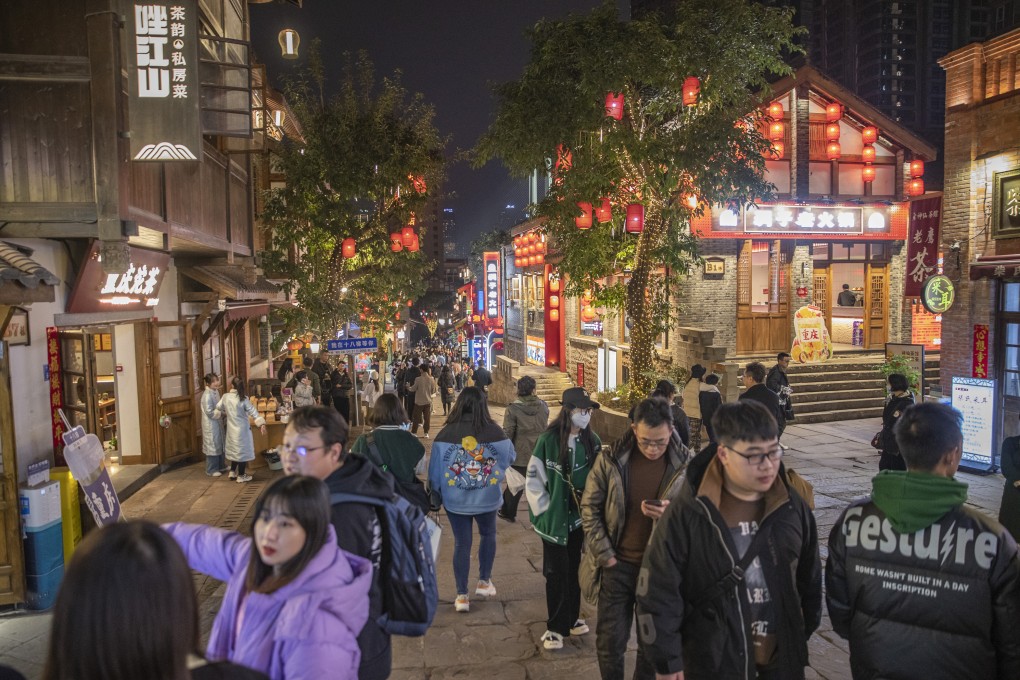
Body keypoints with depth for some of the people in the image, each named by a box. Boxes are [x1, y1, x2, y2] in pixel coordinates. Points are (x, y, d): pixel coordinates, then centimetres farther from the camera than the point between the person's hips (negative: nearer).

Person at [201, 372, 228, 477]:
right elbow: (210, 412, -23)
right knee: (212, 446, 1)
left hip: (218, 423, 9)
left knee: (220, 445, 18)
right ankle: (211, 470, 12)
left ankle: (221, 466, 31)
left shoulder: (215, 391, 5)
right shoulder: (207, 395, -22)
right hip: (211, 424, -9)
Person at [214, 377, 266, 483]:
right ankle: (241, 476, 13)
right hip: (242, 429, -5)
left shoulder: (225, 397, -5)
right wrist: (261, 423, -23)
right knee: (242, 451, 6)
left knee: (235, 449, 22)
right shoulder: (243, 399, -17)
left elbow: (218, 408, 12)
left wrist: (224, 414, 33)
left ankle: (232, 472, 31)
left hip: (231, 428, 5)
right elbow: (253, 412, -21)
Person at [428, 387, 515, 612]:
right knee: (488, 535, 26)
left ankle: (462, 596, 16)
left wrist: (435, 496, 9)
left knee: (461, 543, 12)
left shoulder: (445, 435, -15)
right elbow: (510, 457, 1)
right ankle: (484, 582, 32)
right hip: (487, 498, 0)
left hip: (455, 500, 0)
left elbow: (435, 470, -6)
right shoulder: (494, 432, -16)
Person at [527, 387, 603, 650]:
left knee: (575, 569, 15)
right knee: (556, 573, 5)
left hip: (582, 517, 4)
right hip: (555, 518, -3)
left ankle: (572, 618, 32)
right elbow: (533, 478, -8)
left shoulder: (592, 441, -2)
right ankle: (555, 627, 17)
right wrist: (542, 510, -8)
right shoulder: (549, 440, -13)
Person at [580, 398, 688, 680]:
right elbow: (590, 507, -1)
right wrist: (604, 554, -7)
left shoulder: (686, 465, -10)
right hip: (617, 564, 0)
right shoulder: (610, 460, -10)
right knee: (610, 640, 10)